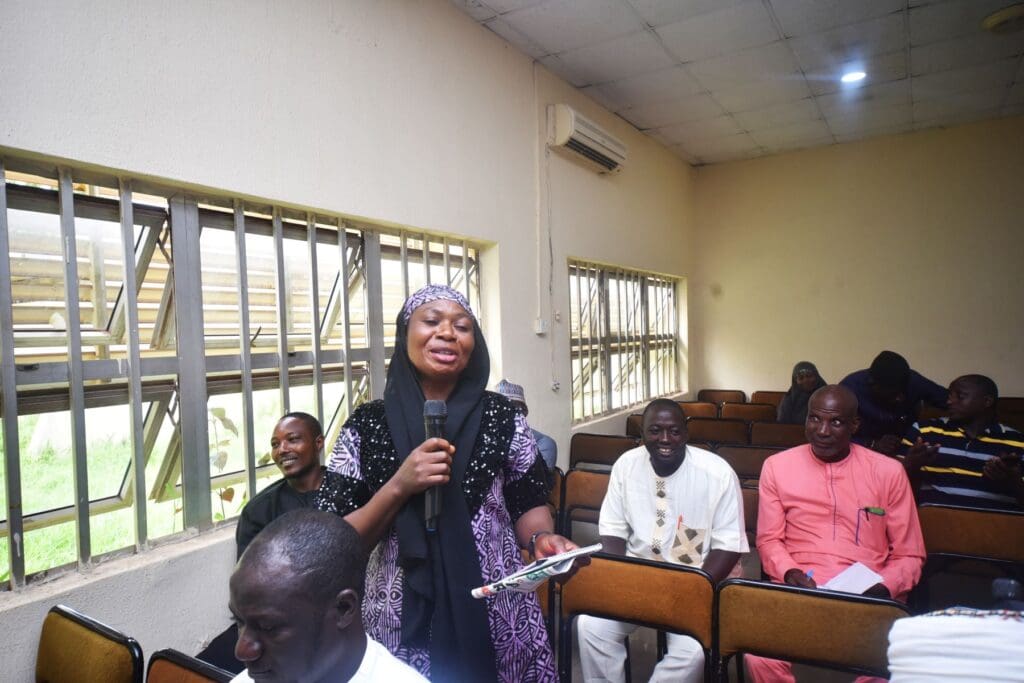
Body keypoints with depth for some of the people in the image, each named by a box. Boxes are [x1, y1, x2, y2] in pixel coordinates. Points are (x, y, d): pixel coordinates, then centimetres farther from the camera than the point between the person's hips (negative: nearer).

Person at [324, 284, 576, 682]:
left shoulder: (503, 418, -5)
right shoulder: (366, 426, -6)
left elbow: (529, 506, 2)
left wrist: (543, 540, -19)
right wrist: (399, 487, -21)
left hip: (498, 616, 1)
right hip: (402, 622, 0)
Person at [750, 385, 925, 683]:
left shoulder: (888, 471, 5)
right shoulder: (777, 466, 6)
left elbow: (909, 555, 8)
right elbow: (769, 539, 9)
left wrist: (883, 589, -11)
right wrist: (790, 573, -11)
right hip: (797, 590, 0)